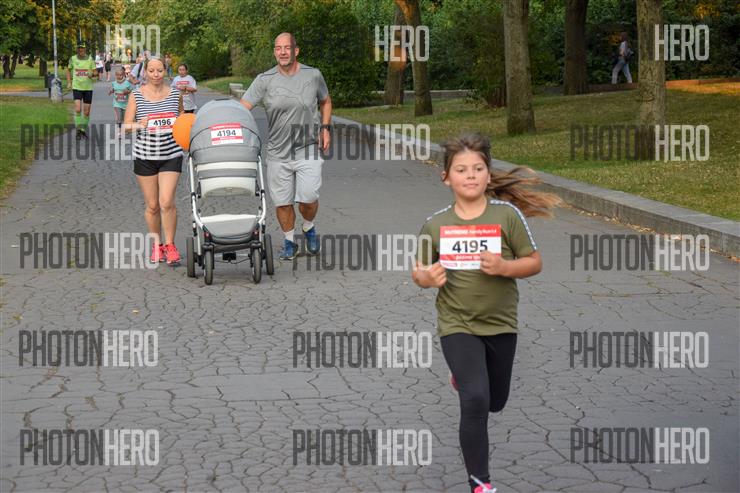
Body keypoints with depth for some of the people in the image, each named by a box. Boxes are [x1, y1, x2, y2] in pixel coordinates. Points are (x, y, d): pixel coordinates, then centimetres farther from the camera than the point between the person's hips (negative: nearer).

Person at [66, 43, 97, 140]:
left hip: (88, 87, 1)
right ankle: (78, 130, -9)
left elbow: (95, 72, 1)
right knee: (78, 109, -17)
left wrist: (92, 74, -23)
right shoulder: (73, 59, 2)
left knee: (86, 112, 5)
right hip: (76, 87, -1)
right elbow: (69, 70, 18)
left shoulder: (90, 59, 0)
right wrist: (69, 82, 9)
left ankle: (83, 130, 22)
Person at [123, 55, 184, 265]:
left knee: (167, 202, -12)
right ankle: (156, 245, 22)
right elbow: (126, 126, -1)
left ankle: (170, 245, 3)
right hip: (145, 155, 0)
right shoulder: (136, 95, 0)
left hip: (171, 155, 0)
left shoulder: (175, 94, 4)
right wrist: (139, 125, -22)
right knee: (152, 205, 5)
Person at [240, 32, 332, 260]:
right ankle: (289, 242, 27)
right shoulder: (265, 80, -5)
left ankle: (309, 228, 23)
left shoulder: (313, 75, 0)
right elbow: (242, 108, -12)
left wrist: (325, 128, 6)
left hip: (307, 149, 0)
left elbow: (325, 101, 18)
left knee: (308, 198, -10)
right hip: (278, 153, 1)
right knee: (282, 202, 5)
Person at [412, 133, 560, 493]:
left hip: (500, 323, 2)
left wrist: (504, 266, -24)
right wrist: (426, 278, -17)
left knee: (495, 402, 20)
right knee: (475, 401, -17)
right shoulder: (435, 224, -6)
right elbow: (419, 272, 6)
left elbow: (534, 262, -6)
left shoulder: (507, 214, -11)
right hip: (457, 324, -1)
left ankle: (466, 374, 55)